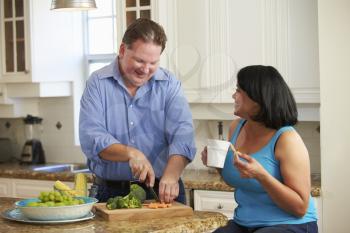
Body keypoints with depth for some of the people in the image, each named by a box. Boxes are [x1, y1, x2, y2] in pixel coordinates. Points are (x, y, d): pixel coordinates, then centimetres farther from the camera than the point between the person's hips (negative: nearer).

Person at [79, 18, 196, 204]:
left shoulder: (169, 85, 4)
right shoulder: (97, 83, 2)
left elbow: (182, 135, -8)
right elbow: (91, 138, -9)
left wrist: (171, 175, -25)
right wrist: (130, 153, -24)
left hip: (161, 191, 0)